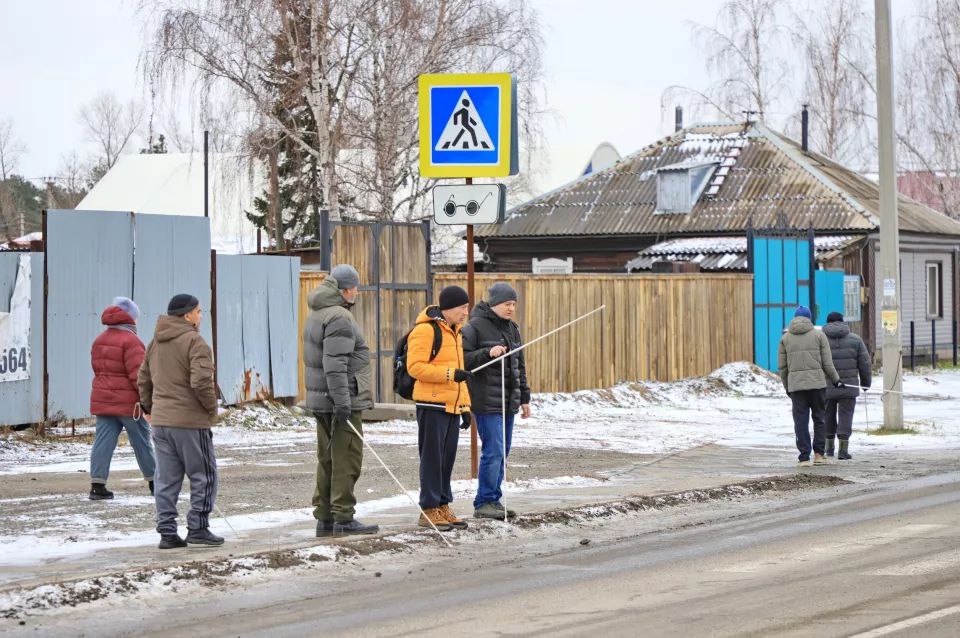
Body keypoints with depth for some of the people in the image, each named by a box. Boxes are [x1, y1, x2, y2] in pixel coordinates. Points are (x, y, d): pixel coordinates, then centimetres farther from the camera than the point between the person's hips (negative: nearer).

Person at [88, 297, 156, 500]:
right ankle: (153, 482, 16)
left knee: (103, 441, 2)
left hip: (102, 400, 6)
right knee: (142, 442, 6)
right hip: (129, 402, -6)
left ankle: (97, 485, -5)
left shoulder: (99, 341, 12)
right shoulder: (130, 341, -14)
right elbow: (137, 374, -17)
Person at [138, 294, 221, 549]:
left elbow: (144, 379, 20)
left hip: (161, 422, 7)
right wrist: (212, 407, -7)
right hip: (190, 421, -7)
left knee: (166, 479, 9)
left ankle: (167, 531, 8)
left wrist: (150, 407, 25)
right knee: (203, 476, 4)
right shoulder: (194, 341, -12)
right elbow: (201, 382, -21)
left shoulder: (156, 343, 14)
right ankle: (197, 528, 3)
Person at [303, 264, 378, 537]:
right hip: (342, 401, -10)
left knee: (327, 459, 12)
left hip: (321, 401, 10)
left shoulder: (316, 314, 17)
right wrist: (342, 402, -24)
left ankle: (324, 518, 15)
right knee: (347, 458, -7)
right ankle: (343, 519, -7)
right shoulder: (339, 317, -16)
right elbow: (334, 364, -23)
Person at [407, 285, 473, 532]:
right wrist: (450, 374, -23)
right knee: (432, 458, -5)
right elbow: (415, 367, -18)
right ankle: (429, 510, -1)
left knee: (447, 459, 11)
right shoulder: (425, 330, -11)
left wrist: (465, 405, 20)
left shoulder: (455, 332, 19)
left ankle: (443, 507, 18)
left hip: (452, 407, 9)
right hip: (432, 405, -9)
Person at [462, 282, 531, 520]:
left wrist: (524, 398, 22)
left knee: (502, 452, 9)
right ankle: (484, 503, -6)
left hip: (508, 401, 8)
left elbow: (520, 365, 23)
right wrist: (488, 353, -25)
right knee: (493, 451, -11)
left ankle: (494, 500, 15)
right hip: (486, 400, -8)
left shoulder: (512, 329, 17)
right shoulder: (475, 327, -8)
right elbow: (463, 358, -14)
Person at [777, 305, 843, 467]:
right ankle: (818, 454, 4)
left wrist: (786, 386, 18)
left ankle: (804, 457, 0)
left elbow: (782, 366, 9)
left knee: (801, 421, 3)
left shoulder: (785, 338, 8)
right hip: (817, 382, -1)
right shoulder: (818, 335, 3)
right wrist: (836, 380, 13)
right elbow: (827, 363, 1)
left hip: (795, 384, 1)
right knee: (819, 418, 10)